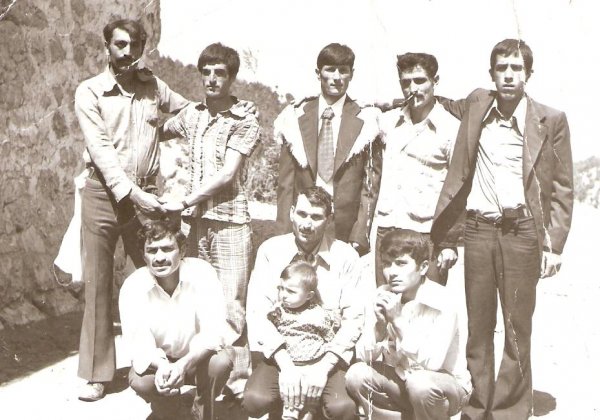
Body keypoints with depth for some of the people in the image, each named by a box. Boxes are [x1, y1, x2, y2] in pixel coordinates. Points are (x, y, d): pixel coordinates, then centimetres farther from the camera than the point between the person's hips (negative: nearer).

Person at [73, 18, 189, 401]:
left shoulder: (153, 86, 8)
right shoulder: (90, 92, -2)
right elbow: (101, 149, -11)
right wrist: (132, 193, -20)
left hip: (147, 194, 3)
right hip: (104, 194, -2)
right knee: (98, 283, 2)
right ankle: (98, 373, 12)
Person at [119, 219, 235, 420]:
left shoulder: (202, 273, -22)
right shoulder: (132, 287, -18)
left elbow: (214, 331, -26)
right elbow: (138, 342, -23)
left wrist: (184, 364, -43)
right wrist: (162, 366, -45)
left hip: (198, 357, -1)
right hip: (157, 360, 1)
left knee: (220, 362, -32)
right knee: (139, 381, -30)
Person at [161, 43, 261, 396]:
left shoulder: (245, 120, -6)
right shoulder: (193, 113, 11)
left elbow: (227, 174, -14)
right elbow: (160, 132, 32)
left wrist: (183, 202, -15)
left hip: (230, 221, -5)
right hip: (197, 220, 6)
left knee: (230, 304, -4)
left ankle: (239, 379, 8)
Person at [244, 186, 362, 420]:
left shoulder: (346, 256, -3)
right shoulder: (270, 250, -2)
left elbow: (353, 318, -5)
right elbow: (257, 311, -9)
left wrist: (324, 366, -17)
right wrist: (286, 365, -19)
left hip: (328, 354, -1)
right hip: (279, 352, 1)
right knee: (255, 400, -26)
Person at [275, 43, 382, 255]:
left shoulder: (365, 122, 2)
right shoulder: (296, 118, 7)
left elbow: (371, 184, 1)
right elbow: (286, 182, 5)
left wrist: (359, 239, -7)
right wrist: (285, 235, -1)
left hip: (346, 231, -1)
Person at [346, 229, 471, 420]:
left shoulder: (441, 302, -21)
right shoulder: (380, 297, -7)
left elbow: (433, 362, -29)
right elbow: (365, 356, -10)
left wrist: (398, 320, -32)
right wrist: (380, 324, -27)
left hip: (448, 383, -4)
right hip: (400, 378, 5)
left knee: (420, 383, -35)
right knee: (356, 374, -18)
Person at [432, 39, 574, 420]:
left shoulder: (552, 120, 1)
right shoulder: (476, 105, 7)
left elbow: (562, 189, 3)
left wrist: (554, 245, -4)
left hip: (521, 231, -2)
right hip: (478, 228, 3)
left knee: (517, 329, 2)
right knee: (477, 326, 9)